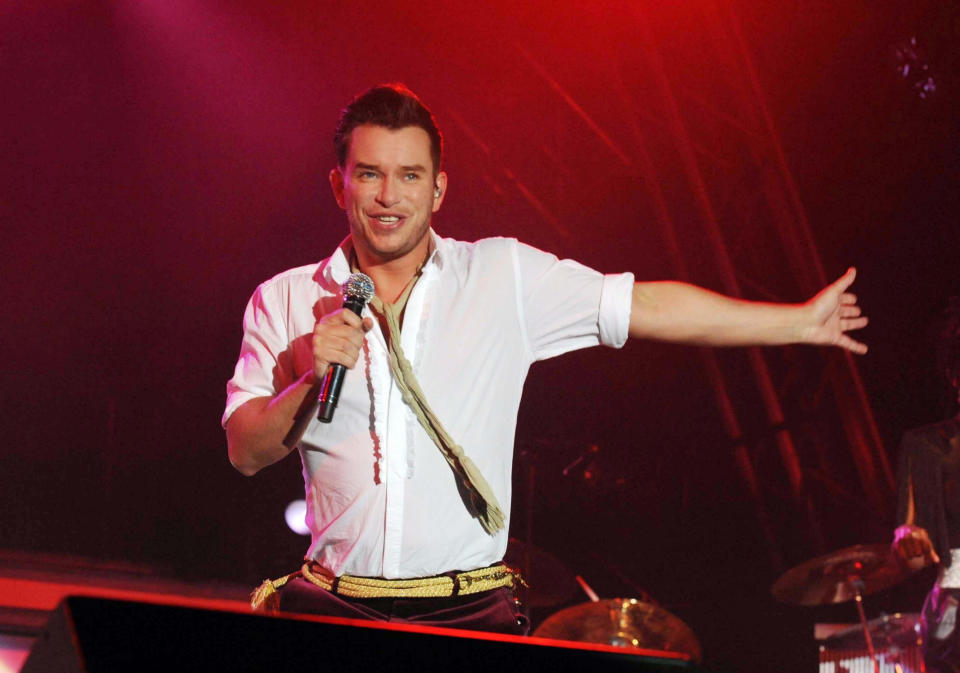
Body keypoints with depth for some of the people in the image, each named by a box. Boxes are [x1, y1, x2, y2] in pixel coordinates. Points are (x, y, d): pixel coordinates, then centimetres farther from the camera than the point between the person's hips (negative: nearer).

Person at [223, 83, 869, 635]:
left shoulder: (504, 276, 7)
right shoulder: (284, 301, 9)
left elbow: (644, 306, 7)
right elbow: (246, 451, 5)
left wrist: (800, 321, 7)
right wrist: (311, 379, -13)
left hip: (469, 610, 0)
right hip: (331, 605, 0)